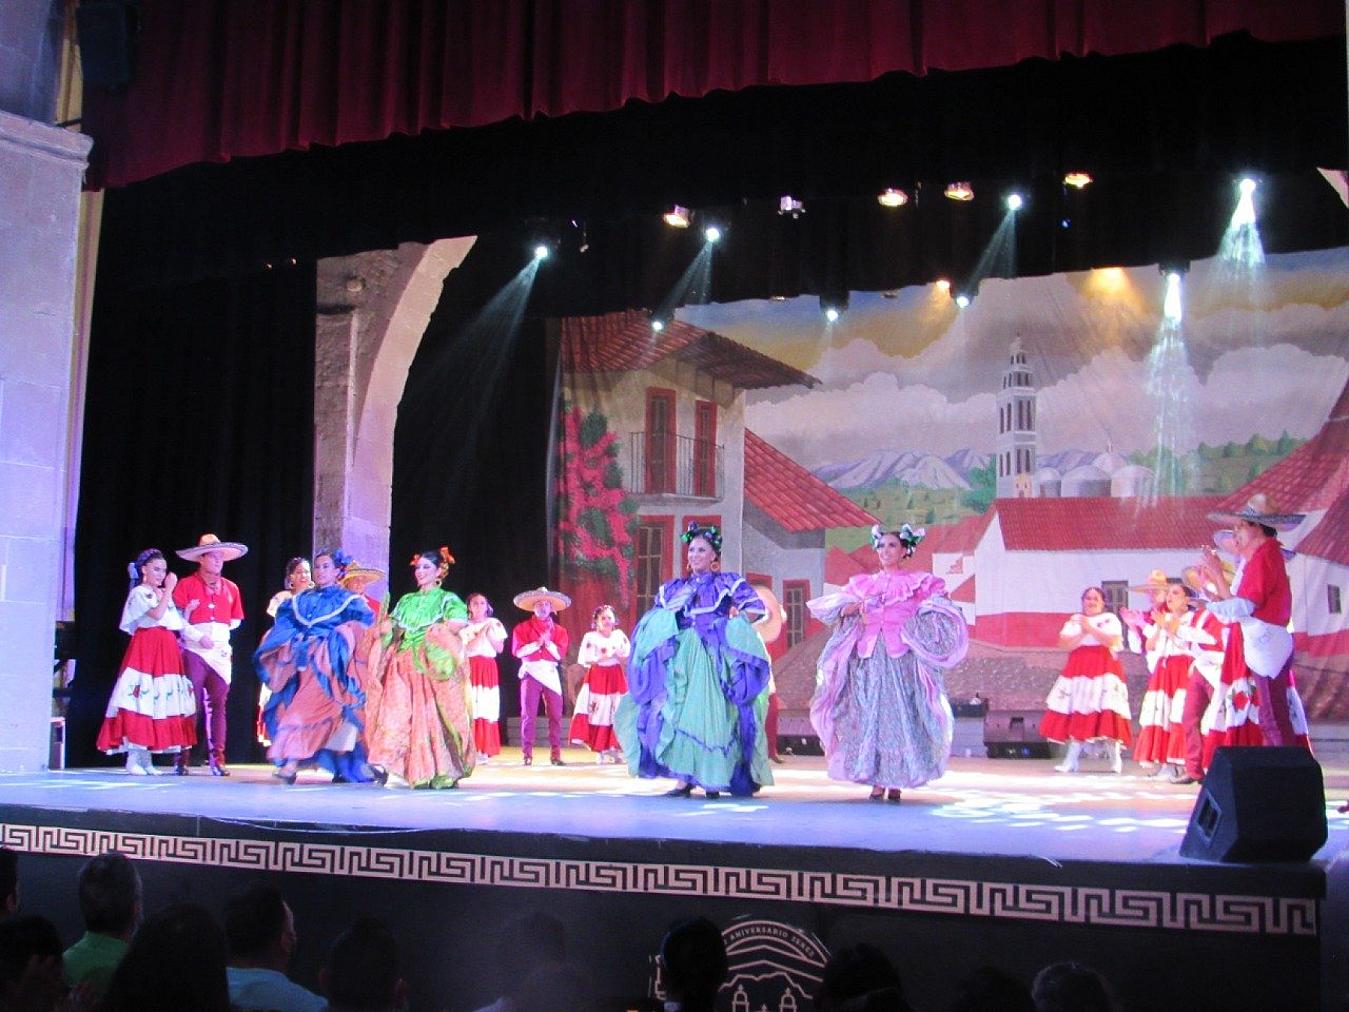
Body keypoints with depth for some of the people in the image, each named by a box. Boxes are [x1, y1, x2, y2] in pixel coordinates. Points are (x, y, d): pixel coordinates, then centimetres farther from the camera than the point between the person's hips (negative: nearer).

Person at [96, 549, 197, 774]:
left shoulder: (163, 594, 21)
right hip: (145, 649, -8)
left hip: (166, 652, 8)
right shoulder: (139, 592, -2)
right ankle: (133, 759, -12)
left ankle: (146, 759, 7)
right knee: (141, 699, -13)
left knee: (158, 702, 4)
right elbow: (156, 615, -18)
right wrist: (169, 590, -14)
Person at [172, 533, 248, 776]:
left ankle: (216, 758, 4)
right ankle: (181, 759, 0)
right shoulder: (186, 585, 1)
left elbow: (236, 620, 21)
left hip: (222, 651, 4)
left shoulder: (230, 588, 14)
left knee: (218, 704, 2)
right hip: (195, 650, -4)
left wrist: (222, 631, 5)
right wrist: (199, 637, -14)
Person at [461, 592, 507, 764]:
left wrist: (490, 634, -7)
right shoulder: (465, 626, 6)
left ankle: (483, 749, -1)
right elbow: (468, 648, -7)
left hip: (488, 669, 2)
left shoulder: (495, 624, 12)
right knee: (470, 706, -11)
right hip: (470, 668, -2)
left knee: (487, 707, -4)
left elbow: (500, 648, 7)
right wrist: (482, 633, -12)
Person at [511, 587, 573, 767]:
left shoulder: (559, 630, 12)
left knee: (555, 714, -2)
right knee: (529, 714, -5)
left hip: (551, 673, 2)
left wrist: (548, 642, -12)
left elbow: (560, 654, 2)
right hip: (531, 671, -2)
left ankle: (556, 753, 2)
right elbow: (518, 651, -6)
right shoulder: (522, 628, 6)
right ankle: (527, 754, -3)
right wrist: (538, 643, -13)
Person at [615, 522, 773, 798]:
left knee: (712, 713, -11)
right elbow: (651, 623, 15)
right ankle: (683, 778, -9)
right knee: (676, 714, -9)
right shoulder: (674, 587, 20)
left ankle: (713, 779, -7)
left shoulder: (728, 582, 11)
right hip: (679, 657, 3)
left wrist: (733, 623, -10)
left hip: (714, 659, -3)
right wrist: (671, 609, -3)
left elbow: (757, 607, 1)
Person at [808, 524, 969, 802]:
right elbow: (832, 608, 10)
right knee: (870, 713, -4)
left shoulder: (919, 584, 10)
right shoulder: (864, 584, 16)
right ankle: (876, 780, -1)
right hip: (870, 658, 2)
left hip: (903, 657, -2)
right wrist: (854, 607, -9)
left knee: (900, 713, -6)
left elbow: (938, 610, 0)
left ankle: (896, 781, -1)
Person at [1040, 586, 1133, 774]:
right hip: (1078, 669, 3)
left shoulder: (1110, 619, 8)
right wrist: (1082, 634, -10)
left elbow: (1113, 641, -10)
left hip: (1103, 668, -3)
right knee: (1076, 715, -2)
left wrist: (1092, 629, -13)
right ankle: (1071, 760, 0)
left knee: (1107, 713, -12)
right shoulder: (1074, 620, 16)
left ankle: (1115, 758, -5)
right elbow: (1064, 644, 3)